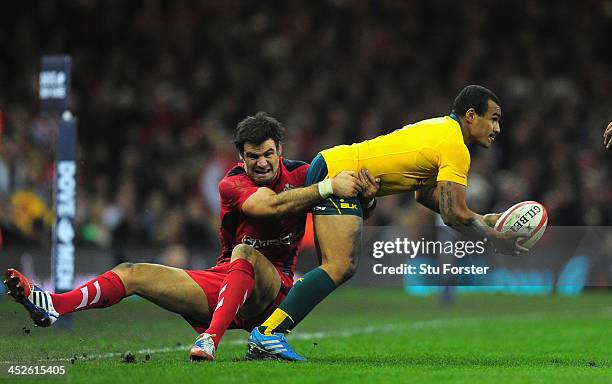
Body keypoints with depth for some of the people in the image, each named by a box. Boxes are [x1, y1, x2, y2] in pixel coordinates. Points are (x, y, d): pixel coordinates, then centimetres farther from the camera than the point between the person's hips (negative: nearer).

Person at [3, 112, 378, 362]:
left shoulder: (300, 174, -2)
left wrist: (364, 192, -25)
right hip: (222, 281, 3)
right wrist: (328, 187, -34)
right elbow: (268, 204, -27)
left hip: (272, 288, -2)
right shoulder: (233, 183, -6)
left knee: (244, 254, -38)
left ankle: (211, 338, -53)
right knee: (132, 273, -11)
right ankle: (51, 305, -28)